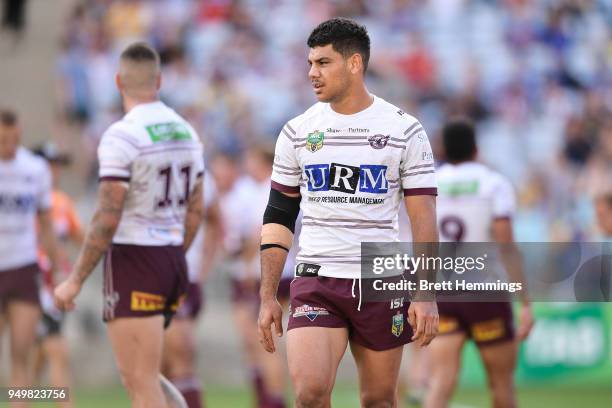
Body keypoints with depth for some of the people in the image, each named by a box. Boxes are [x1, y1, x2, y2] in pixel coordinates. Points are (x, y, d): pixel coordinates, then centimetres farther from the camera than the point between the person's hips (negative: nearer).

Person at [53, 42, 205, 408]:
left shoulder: (122, 136, -15)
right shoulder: (187, 132, 10)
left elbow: (107, 220, -18)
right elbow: (196, 211, 16)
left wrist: (76, 280, -12)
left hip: (133, 261, -8)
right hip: (173, 261, 8)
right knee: (140, 376, 19)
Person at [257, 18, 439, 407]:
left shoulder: (404, 130, 0)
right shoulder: (297, 132, 7)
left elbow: (424, 217, -1)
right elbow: (278, 218, 10)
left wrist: (426, 295, -10)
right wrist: (268, 297, 4)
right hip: (316, 283, 1)